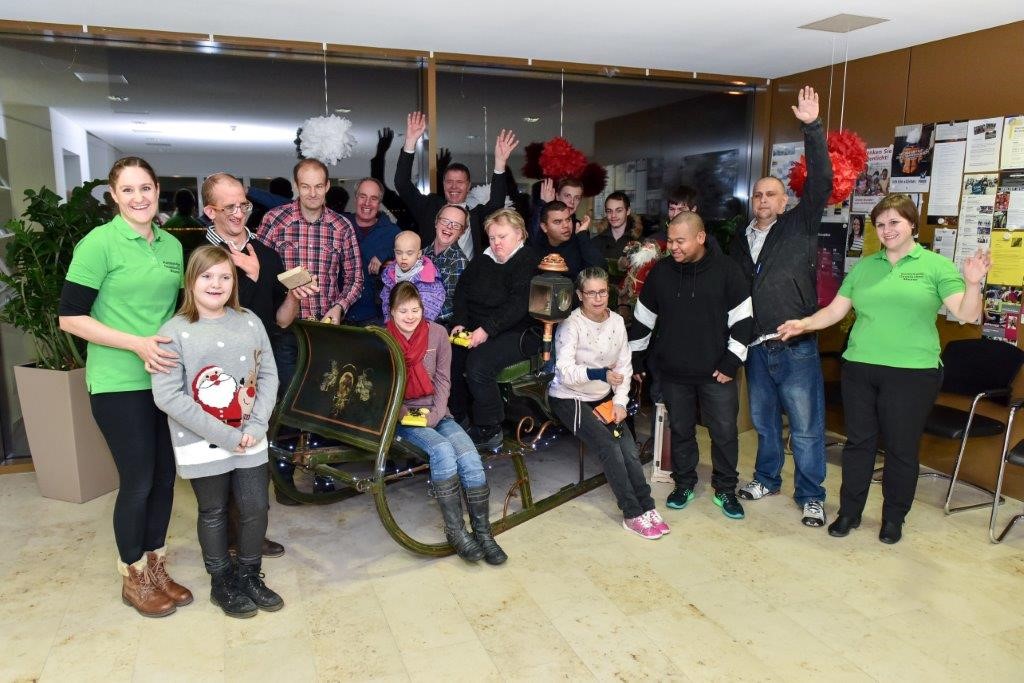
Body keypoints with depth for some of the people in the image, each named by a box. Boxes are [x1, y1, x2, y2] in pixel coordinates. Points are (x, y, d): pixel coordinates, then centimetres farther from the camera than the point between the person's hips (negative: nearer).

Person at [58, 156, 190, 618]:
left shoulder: (172, 245, 8)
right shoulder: (100, 242, -11)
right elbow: (70, 318, -12)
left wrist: (173, 346, 5)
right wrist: (138, 344, -20)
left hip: (166, 378, 6)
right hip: (120, 384, -6)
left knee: (165, 475, 12)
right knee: (138, 481, 3)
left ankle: (156, 568, 30)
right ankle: (133, 579, 24)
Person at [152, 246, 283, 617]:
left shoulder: (249, 322, 2)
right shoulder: (174, 332, -10)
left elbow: (268, 375, 4)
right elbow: (168, 396, -15)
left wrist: (257, 425, -10)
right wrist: (225, 435, -17)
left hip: (250, 441, 3)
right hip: (203, 445, -3)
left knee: (256, 508, 9)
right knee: (213, 514, 12)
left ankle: (250, 575, 32)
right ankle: (222, 582, 33)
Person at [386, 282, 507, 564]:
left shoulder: (437, 333, 1)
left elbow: (443, 380, 3)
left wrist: (435, 414, -9)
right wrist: (402, 413, -15)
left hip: (436, 412, 3)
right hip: (402, 417, -2)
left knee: (470, 456, -22)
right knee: (442, 450, -30)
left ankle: (482, 532, -9)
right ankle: (455, 530, -19)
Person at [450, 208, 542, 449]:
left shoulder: (529, 262, -7)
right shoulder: (483, 260, 15)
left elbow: (518, 305, -19)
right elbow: (462, 290, 11)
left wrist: (487, 329, -26)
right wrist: (460, 322, -6)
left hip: (516, 333, -6)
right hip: (476, 328, 7)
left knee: (478, 364, -30)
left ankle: (489, 431, -14)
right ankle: (457, 418, -5)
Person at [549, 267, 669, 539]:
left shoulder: (617, 321, 0)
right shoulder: (571, 324, -17)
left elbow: (624, 366, 4)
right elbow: (564, 371, -26)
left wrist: (620, 401, -8)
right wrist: (601, 374, -40)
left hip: (603, 398, 5)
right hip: (569, 398, -5)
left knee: (629, 450, -10)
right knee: (610, 448, -19)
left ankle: (646, 507, 2)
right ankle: (634, 514, -9)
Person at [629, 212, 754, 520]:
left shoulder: (726, 269, -8)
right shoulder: (660, 272, 0)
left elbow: (742, 319, -5)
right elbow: (643, 319, 8)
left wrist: (731, 363, -8)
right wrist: (633, 360, 10)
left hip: (716, 372, -2)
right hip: (672, 372, 2)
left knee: (725, 431, 6)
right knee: (680, 430, 13)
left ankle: (725, 490, 25)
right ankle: (684, 484, 31)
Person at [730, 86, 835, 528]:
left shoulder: (799, 226, 0)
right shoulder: (740, 240, 12)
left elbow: (820, 182, -14)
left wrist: (812, 128, -22)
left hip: (796, 348, -4)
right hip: (756, 347, 5)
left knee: (806, 428, 3)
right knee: (763, 421, 18)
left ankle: (810, 495, 17)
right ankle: (767, 478, 35)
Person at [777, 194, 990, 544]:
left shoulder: (937, 266, -1)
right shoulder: (864, 266, 10)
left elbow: (966, 315, -8)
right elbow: (836, 309, 8)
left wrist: (973, 283, -25)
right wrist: (804, 324, -6)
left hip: (912, 372, -3)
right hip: (859, 367, 3)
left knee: (901, 448, 8)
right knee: (858, 442, 11)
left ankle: (893, 518, 27)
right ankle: (849, 511, 25)